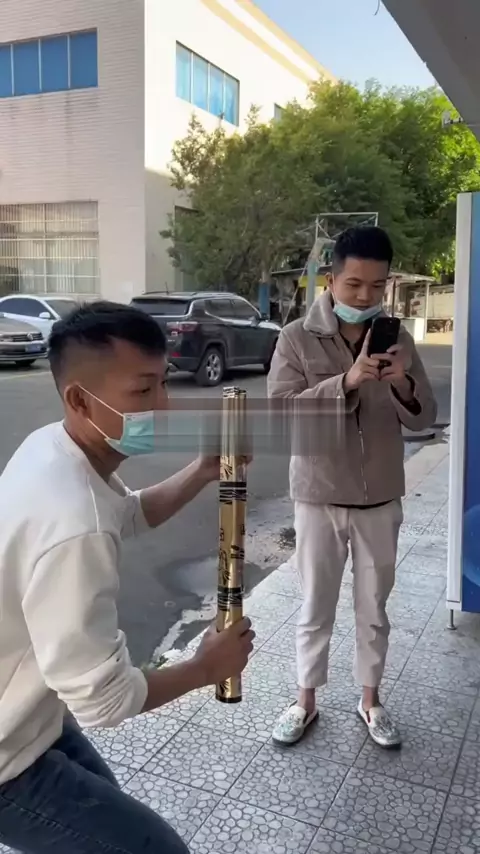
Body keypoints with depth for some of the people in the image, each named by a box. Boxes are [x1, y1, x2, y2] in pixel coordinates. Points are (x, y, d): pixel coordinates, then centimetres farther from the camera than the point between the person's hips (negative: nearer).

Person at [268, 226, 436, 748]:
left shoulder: (396, 339, 0)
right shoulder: (297, 339, -9)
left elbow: (423, 419, 0)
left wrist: (403, 383, -22)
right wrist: (348, 381, -30)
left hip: (380, 500, 3)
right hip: (318, 499, -2)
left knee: (374, 608, 16)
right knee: (315, 608, 12)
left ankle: (370, 699, 35)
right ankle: (306, 699, 32)